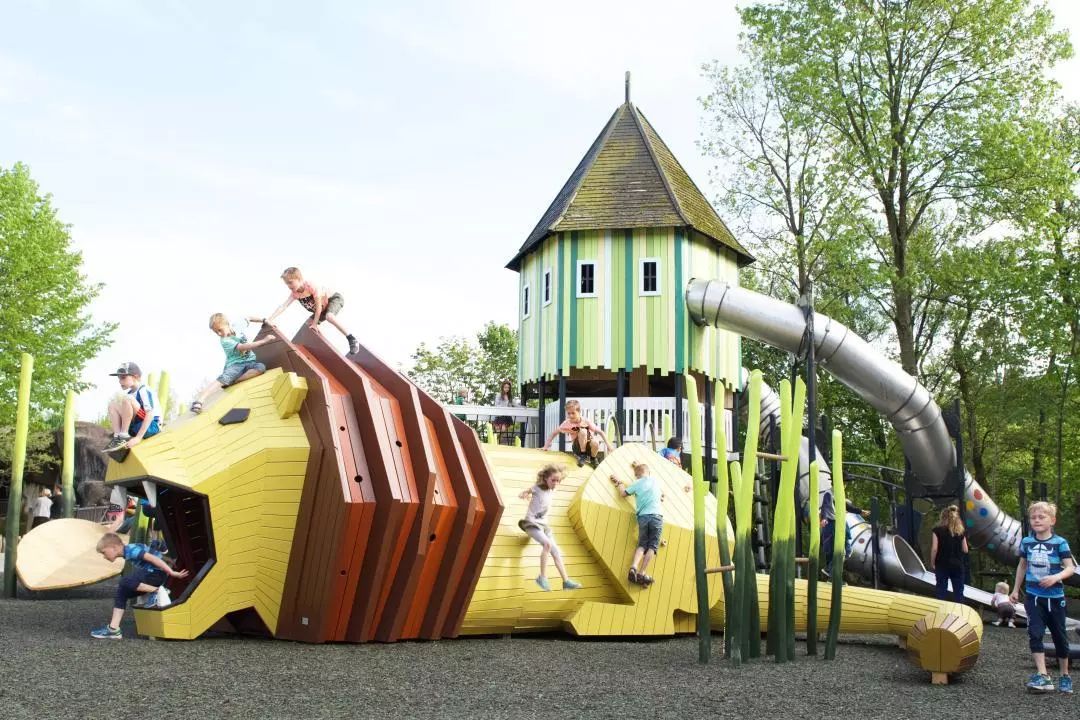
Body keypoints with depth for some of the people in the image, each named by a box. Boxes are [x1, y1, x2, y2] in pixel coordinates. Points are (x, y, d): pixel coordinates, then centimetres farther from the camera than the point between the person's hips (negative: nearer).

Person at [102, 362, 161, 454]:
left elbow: (150, 414, -22)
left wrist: (138, 438, -28)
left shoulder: (144, 391, -12)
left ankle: (124, 437, -20)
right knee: (112, 405, 5)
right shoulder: (130, 394, 13)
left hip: (151, 426, -9)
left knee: (126, 399, -25)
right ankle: (117, 437, -11)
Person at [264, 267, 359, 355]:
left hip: (335, 298, -9)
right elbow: (283, 306, -15)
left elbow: (318, 306, -27)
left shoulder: (311, 286, -32)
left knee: (329, 316, -37)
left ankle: (352, 340, -34)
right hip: (324, 307, 9)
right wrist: (269, 319, -26)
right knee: (309, 323, 1)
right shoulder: (295, 293, -12)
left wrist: (315, 323, -22)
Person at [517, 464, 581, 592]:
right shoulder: (537, 488, -10)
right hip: (531, 523, -7)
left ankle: (566, 581, -2)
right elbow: (521, 494, -4)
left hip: (543, 524, 7)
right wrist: (525, 495, -20)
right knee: (547, 543, -31)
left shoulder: (551, 490, 7)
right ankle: (542, 577, -24)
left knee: (556, 551, -3)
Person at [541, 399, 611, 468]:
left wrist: (608, 444, -17)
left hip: (590, 447, 1)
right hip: (578, 448, -1)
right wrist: (547, 445, -10)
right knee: (583, 431, -31)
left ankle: (593, 458, -4)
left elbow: (600, 432, -11)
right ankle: (582, 455, -14)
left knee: (595, 443, -38)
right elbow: (554, 433, -2)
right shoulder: (566, 423, -12)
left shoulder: (586, 421, -15)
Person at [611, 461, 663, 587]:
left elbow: (624, 493, 14)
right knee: (652, 546, 2)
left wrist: (618, 483, 31)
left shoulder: (637, 484, 6)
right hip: (657, 516, 0)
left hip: (643, 517, 0)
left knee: (642, 544, 12)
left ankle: (633, 567, -10)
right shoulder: (655, 482, 13)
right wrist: (639, 466, 47)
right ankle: (641, 573, -8)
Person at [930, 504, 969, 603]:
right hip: (957, 565, 3)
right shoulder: (960, 531, 5)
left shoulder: (938, 530, -6)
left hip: (942, 565, -2)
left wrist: (932, 564, -1)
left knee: (941, 591, 3)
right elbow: (965, 550, 6)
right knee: (959, 592, 7)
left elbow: (934, 549, -11)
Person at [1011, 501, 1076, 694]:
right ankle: (1043, 677, -14)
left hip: (1055, 597, -2)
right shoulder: (1027, 542, 1)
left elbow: (1070, 568, -12)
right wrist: (1016, 590, 18)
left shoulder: (1060, 543, -9)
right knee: (1035, 634, -12)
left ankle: (1065, 676, 28)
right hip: (1033, 596, 2)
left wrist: (1056, 577, -31)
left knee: (1060, 636, 10)